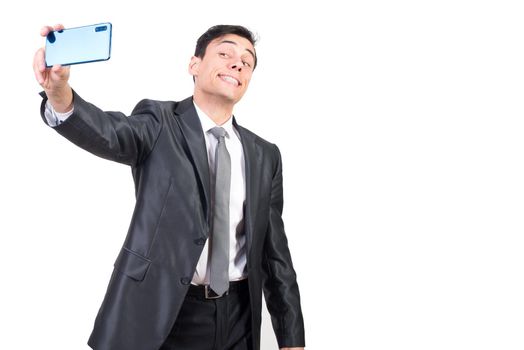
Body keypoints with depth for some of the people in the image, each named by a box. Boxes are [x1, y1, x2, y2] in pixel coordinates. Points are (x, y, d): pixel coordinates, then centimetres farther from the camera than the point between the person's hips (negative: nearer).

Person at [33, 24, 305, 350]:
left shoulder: (265, 155, 3)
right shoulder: (159, 122, -5)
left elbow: (275, 250, 4)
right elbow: (111, 134, -27)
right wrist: (59, 94, -48)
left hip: (237, 318, 3)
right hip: (160, 314, -3)